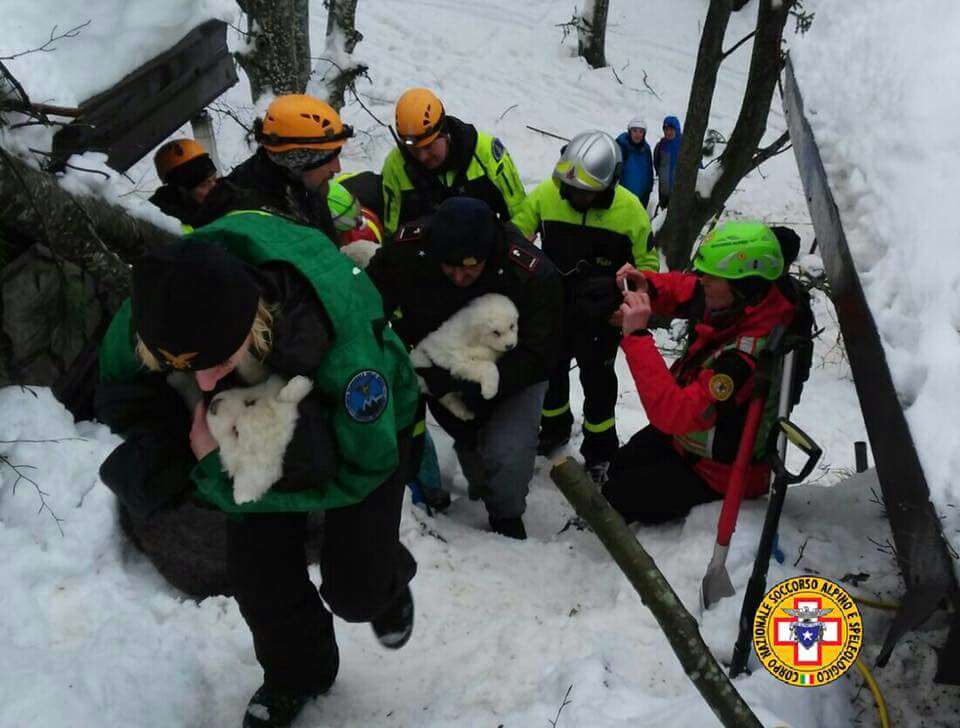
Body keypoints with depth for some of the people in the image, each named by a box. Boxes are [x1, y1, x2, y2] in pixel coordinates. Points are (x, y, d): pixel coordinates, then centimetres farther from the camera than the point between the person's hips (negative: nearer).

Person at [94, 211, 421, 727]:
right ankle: (296, 673, 35)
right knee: (258, 577, 3)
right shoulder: (156, 308, -33)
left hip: (361, 420, -3)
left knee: (355, 589, -2)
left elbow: (363, 468, -31)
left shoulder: (341, 342, -46)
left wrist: (218, 471, -35)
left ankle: (388, 584, 38)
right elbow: (118, 396, -9)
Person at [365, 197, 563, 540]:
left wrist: (462, 384, -39)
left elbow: (536, 357, -30)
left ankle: (506, 517, 11)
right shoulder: (407, 249, -26)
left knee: (509, 455, -20)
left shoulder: (532, 273, -33)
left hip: (512, 372, -3)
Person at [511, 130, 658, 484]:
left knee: (597, 381, 10)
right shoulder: (545, 194, -17)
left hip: (601, 313, -3)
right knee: (550, 371, 21)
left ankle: (599, 449, 32)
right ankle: (555, 428, 48)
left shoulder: (629, 210, -20)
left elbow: (648, 264, -9)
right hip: (553, 306, 3)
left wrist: (616, 287, -25)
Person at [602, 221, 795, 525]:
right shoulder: (730, 302, -17)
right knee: (618, 467, 22)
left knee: (617, 499, -2)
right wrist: (645, 287, -19)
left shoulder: (748, 354, -40)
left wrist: (636, 336, -43)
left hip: (717, 469, -8)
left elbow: (675, 414, -43)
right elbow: (679, 289, 4)